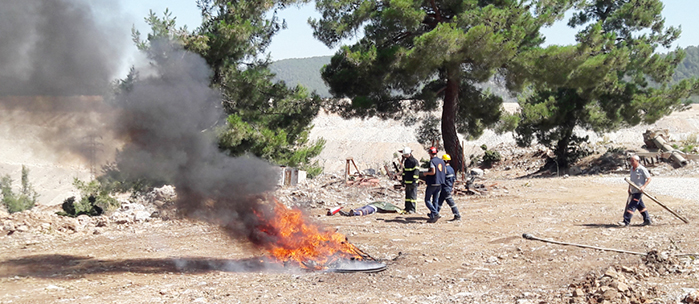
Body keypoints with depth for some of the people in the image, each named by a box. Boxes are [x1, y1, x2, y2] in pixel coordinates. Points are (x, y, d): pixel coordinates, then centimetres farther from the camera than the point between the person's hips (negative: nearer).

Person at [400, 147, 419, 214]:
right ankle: (407, 208, 15)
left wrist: (414, 181, -20)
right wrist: (403, 180, 18)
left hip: (413, 182, -8)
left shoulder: (415, 162, -10)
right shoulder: (405, 161, 14)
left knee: (413, 195, -6)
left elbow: (416, 172, -15)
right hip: (407, 182, 8)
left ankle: (412, 209, -4)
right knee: (407, 195, 10)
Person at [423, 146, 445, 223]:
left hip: (432, 184, -8)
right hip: (439, 183, 8)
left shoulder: (432, 161, -14)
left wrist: (426, 173, -6)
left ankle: (436, 213, -16)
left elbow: (433, 172, -22)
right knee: (435, 201, 13)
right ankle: (432, 217, 14)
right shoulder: (441, 161, 9)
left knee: (427, 200, 0)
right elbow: (443, 172, 14)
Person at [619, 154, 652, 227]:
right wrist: (629, 188, 15)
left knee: (632, 206, -13)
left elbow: (649, 179, -10)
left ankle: (626, 222, -15)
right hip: (633, 191, 9)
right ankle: (647, 220, 26)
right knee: (640, 206, 15)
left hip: (639, 191, -9)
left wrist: (643, 187, -21)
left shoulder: (642, 169, -14)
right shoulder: (632, 169, 11)